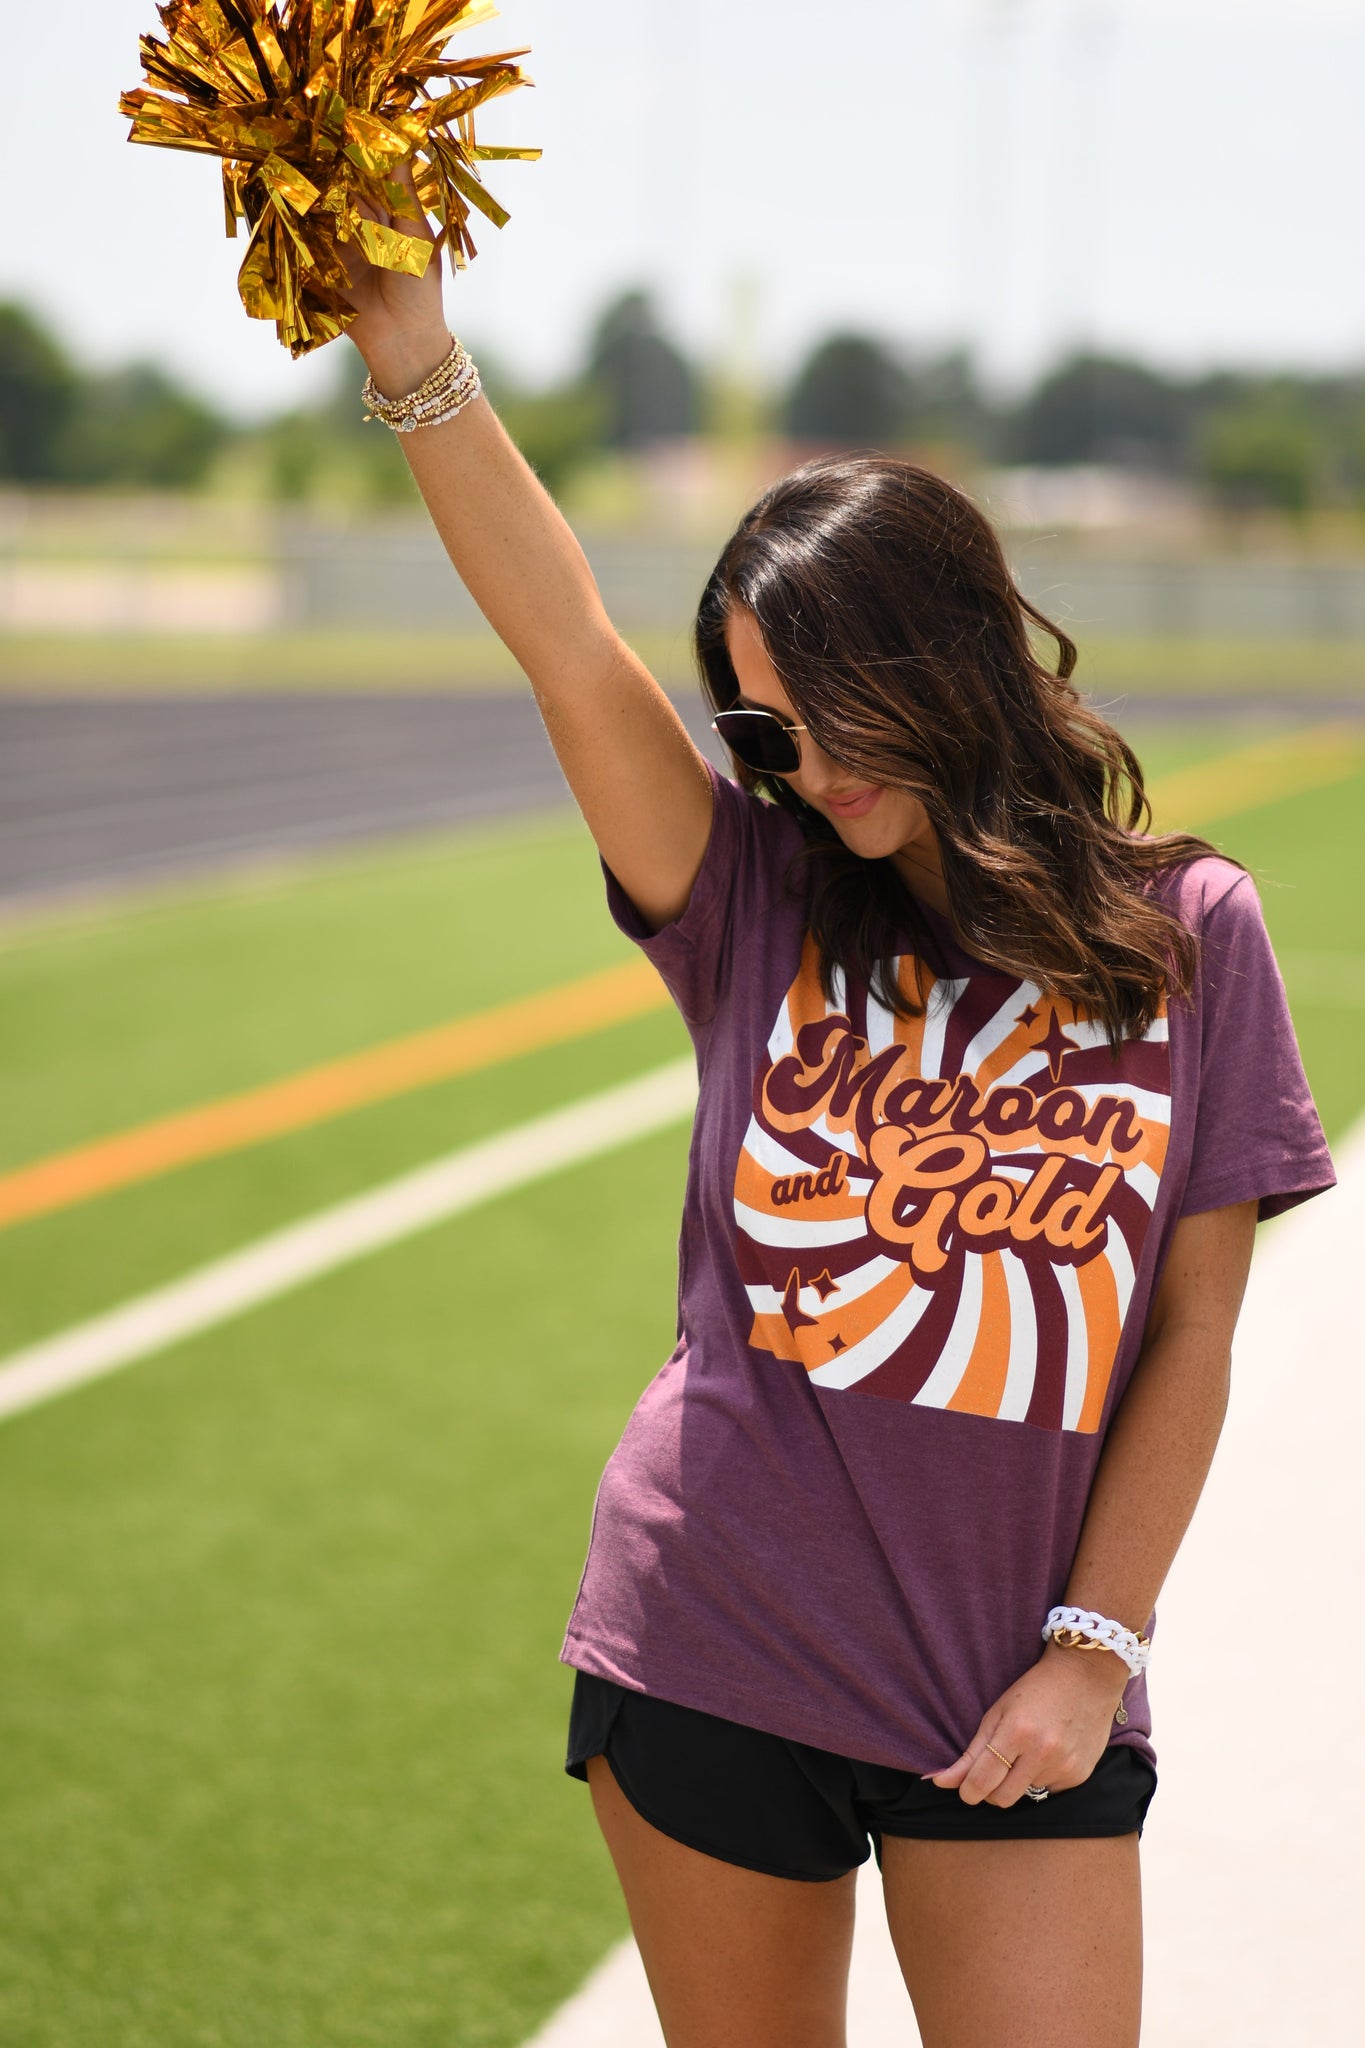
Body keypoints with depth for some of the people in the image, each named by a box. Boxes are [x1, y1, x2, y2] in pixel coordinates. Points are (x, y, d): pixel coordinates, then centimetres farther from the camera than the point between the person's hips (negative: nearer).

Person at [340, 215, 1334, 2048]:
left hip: (1012, 1690, -1)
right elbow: (571, 649, -15)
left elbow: (1194, 1333, -1)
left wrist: (1092, 1648, -6)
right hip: (712, 1659, 1)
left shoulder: (1184, 933, -2)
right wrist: (411, 352, -27)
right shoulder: (755, 904, 0)